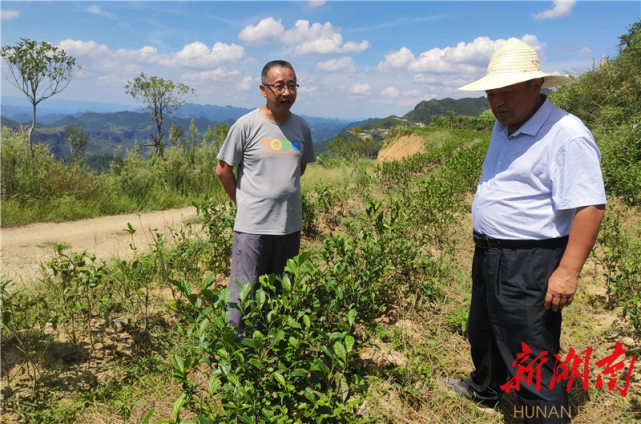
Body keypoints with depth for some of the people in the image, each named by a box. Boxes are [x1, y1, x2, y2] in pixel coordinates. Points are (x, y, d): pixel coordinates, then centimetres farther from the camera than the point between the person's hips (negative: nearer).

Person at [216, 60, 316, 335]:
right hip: (253, 225, -5)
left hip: (290, 224, 5)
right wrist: (244, 202, 2)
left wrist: (284, 192, 11)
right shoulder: (247, 125, -9)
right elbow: (223, 170, -2)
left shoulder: (301, 127, 4)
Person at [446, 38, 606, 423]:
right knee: (484, 333, 28)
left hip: (529, 265, -10)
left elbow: (590, 207, -24)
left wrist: (567, 272, -27)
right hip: (489, 255, 10)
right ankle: (484, 391, 54)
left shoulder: (566, 135, -20)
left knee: (533, 362, 0)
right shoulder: (504, 128, 9)